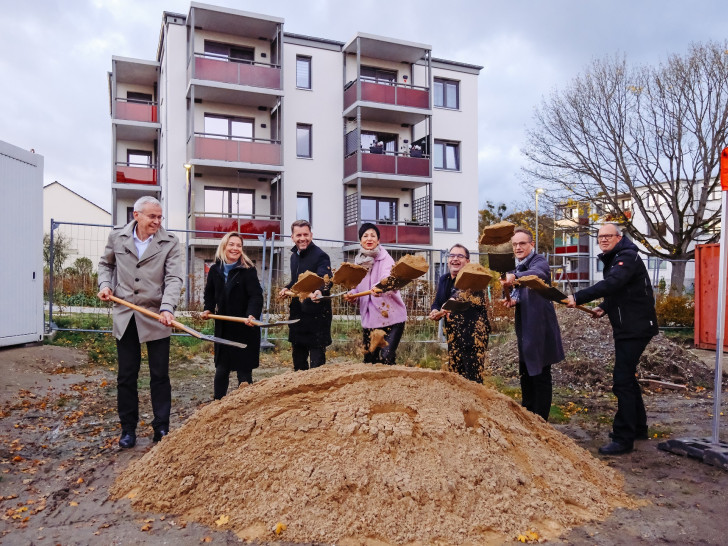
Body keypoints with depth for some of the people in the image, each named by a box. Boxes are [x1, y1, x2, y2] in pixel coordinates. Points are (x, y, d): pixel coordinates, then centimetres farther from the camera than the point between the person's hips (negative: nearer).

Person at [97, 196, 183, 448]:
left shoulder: (169, 243, -5)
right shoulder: (117, 237, 3)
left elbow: (174, 279, -13)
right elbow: (106, 263, 20)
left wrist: (167, 308, -27)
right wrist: (105, 284, 2)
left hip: (156, 318, -2)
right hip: (125, 316, 2)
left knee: (160, 376, 5)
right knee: (126, 376, 11)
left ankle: (161, 429, 18)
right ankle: (128, 428, 25)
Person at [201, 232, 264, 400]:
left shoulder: (248, 270, -11)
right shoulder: (215, 270, 4)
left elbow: (256, 296, -20)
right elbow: (210, 293, 19)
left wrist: (252, 315, -35)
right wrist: (208, 309, 4)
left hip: (244, 327, -4)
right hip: (223, 327, 4)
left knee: (244, 370, 3)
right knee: (221, 369, 12)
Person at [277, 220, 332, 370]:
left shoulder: (320, 256, -14)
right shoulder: (294, 256, 11)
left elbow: (326, 280, -30)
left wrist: (320, 292, -51)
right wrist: (286, 289, 7)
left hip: (317, 314, -8)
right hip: (297, 314, 8)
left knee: (317, 361, -3)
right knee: (298, 357, 20)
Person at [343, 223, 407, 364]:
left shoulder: (385, 259, -8)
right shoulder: (359, 261, 7)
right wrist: (352, 295, -3)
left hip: (391, 317, -5)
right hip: (369, 319, 5)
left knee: (386, 357, -13)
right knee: (369, 359, 11)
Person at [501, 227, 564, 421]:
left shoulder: (539, 261, -14)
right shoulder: (518, 266, 14)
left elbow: (538, 274, -38)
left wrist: (514, 277, -56)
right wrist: (513, 300, -9)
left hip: (540, 328, -9)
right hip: (525, 329, 9)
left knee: (540, 375, -1)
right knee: (525, 374, 19)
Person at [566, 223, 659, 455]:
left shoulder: (627, 257, -16)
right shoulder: (613, 259, 16)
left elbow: (610, 284, -33)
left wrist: (578, 298, -37)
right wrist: (604, 307, 9)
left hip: (635, 328, -11)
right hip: (627, 328, 11)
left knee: (622, 380, -10)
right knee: (627, 377, 18)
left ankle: (624, 438, -4)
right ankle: (638, 427, 32)